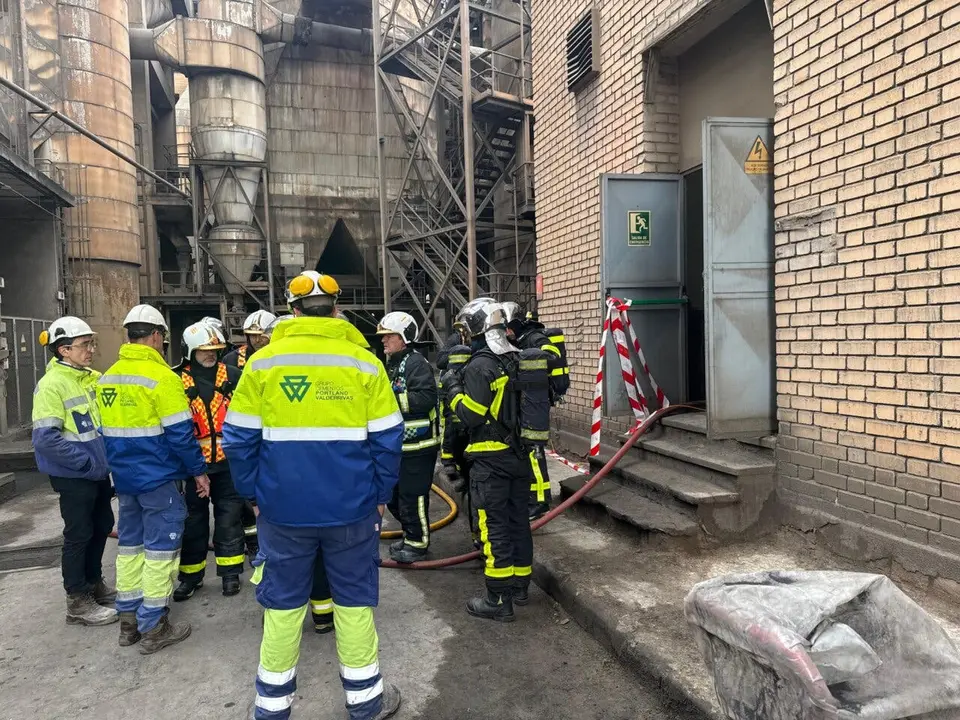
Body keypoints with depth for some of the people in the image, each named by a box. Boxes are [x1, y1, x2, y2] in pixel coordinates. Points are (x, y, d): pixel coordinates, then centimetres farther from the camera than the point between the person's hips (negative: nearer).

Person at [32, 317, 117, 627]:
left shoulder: (95, 379, 6)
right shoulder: (51, 384, -17)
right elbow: (45, 438, -22)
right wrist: (87, 462, -22)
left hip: (99, 471, 7)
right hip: (73, 476, -7)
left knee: (102, 527, 18)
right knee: (79, 535, 3)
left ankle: (94, 582, 37)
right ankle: (77, 602, 17)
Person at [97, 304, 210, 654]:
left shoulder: (107, 378, 8)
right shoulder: (160, 376, -17)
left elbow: (108, 431, 15)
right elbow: (180, 432, -18)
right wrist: (198, 470, -8)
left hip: (124, 477, 8)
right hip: (159, 477, -8)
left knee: (129, 543, 16)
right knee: (160, 546, 1)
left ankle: (128, 620, 25)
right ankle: (153, 627, 7)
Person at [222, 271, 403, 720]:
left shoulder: (263, 362, -4)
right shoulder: (365, 362, -5)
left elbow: (239, 439, -2)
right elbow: (387, 439, -4)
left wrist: (253, 494, 9)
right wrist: (381, 493, 7)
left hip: (283, 507, 1)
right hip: (351, 507, 0)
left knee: (283, 603, 15)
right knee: (354, 600, 13)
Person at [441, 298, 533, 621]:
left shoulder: (480, 366, -17)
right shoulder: (516, 360, 7)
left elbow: (471, 415, -19)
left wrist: (453, 387, -5)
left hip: (490, 460, -8)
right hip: (519, 455, 8)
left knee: (494, 527, -1)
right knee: (518, 520, 16)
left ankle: (499, 600, 7)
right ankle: (520, 584, 30)